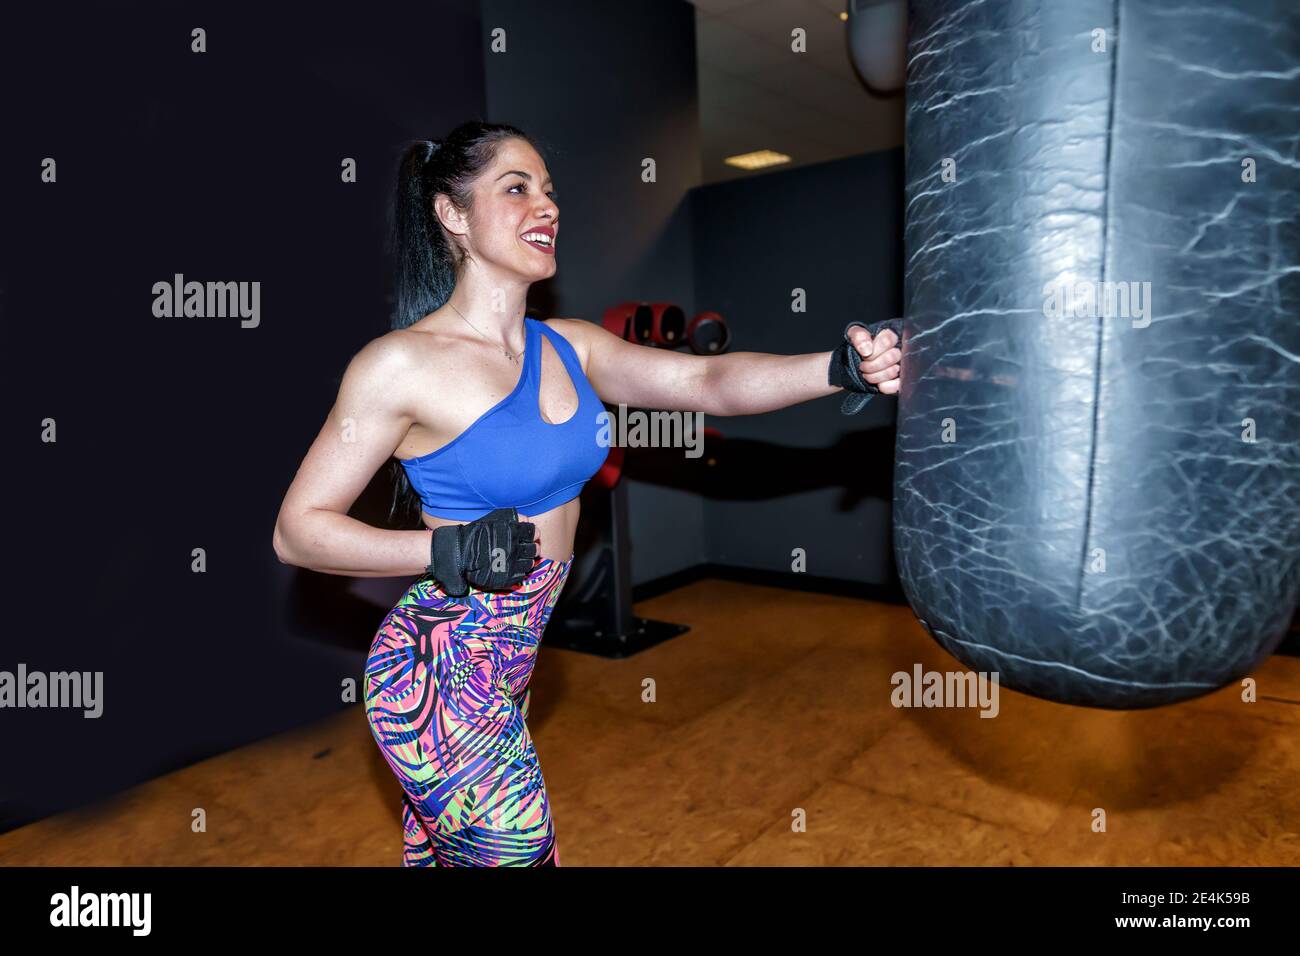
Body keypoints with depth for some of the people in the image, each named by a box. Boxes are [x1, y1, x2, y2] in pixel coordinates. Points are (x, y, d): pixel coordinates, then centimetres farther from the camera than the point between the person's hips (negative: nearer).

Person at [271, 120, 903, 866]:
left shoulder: (571, 347, 1)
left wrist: (841, 367, -25)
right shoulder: (401, 364, -16)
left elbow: (708, 381, -10)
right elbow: (298, 529, -12)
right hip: (443, 676, -6)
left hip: (509, 667, 6)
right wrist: (451, 551, -24)